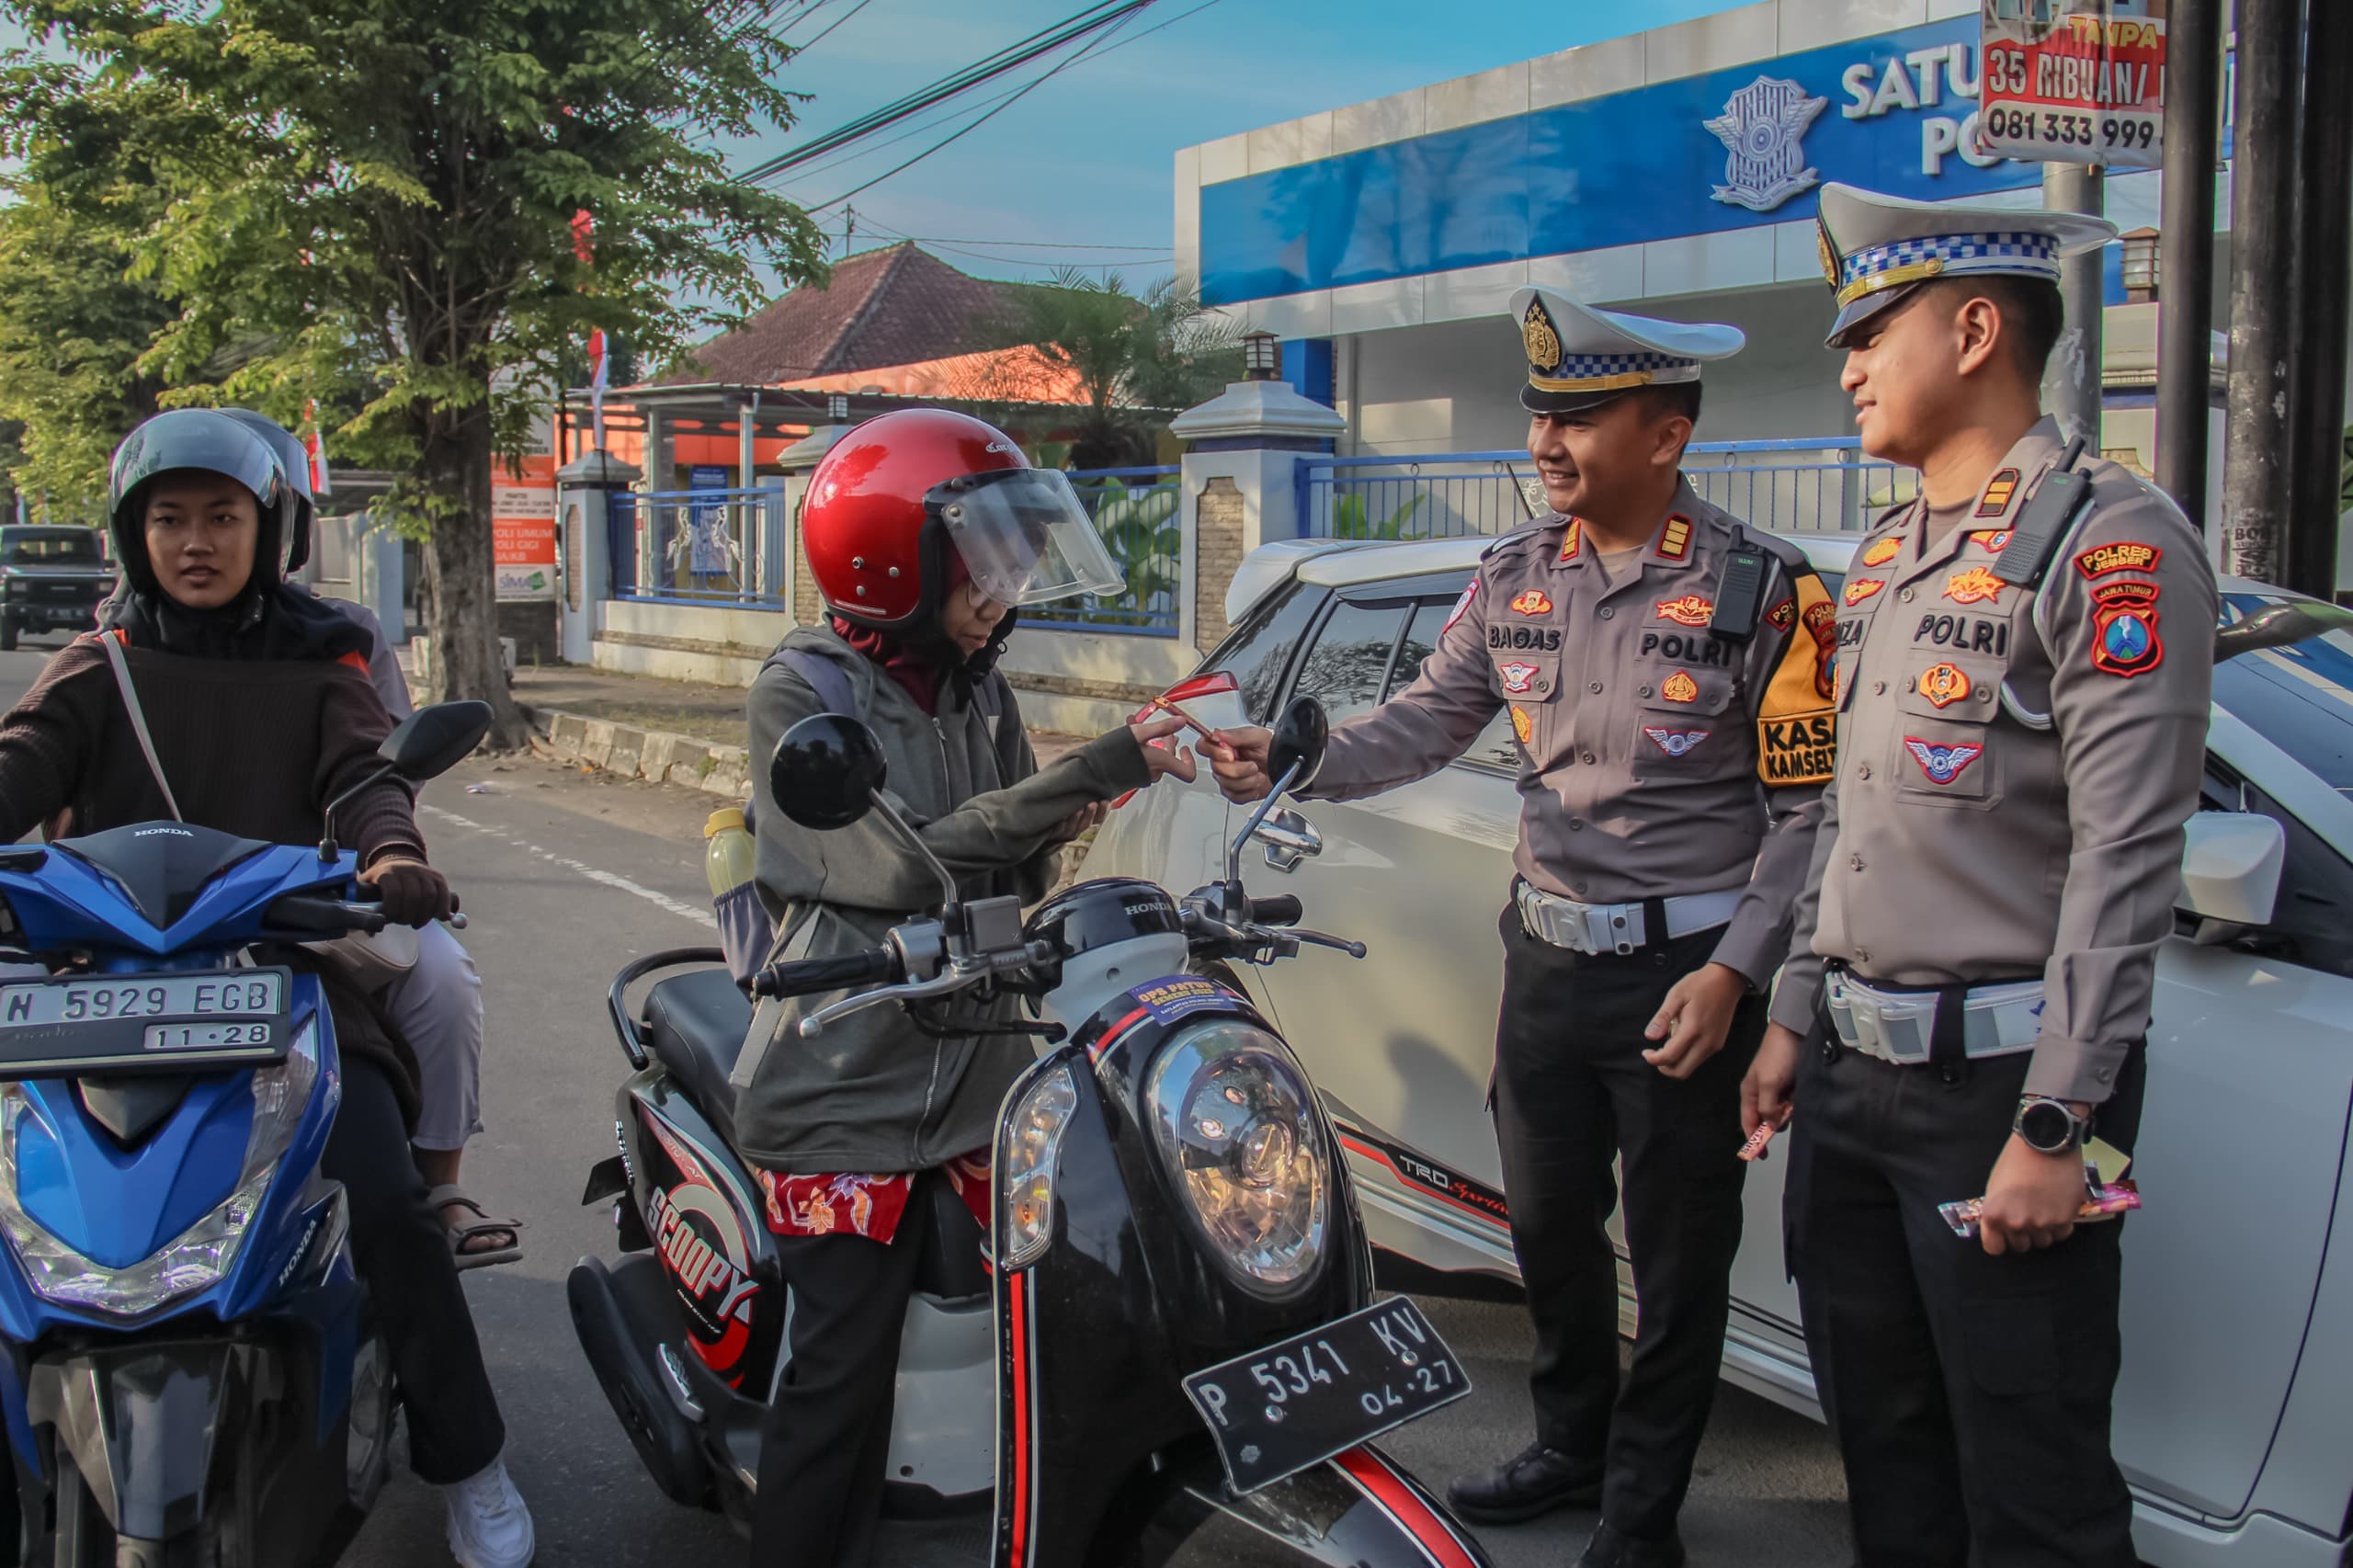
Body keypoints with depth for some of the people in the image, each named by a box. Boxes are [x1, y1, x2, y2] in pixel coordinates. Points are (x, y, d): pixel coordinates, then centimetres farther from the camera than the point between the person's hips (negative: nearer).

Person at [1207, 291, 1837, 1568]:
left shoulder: (1760, 590, -12)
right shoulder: (1515, 579, 3)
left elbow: (1807, 808, -10)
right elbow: (1425, 722, 4)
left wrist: (1733, 970, -18)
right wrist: (1292, 762, -14)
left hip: (1685, 971, -5)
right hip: (1546, 956, 5)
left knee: (1678, 1255, 7)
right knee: (1547, 1223, 18)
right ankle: (1571, 1443, 40)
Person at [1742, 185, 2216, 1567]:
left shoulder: (2113, 543, -12)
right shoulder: (1889, 559, 16)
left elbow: (2125, 862, -17)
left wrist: (2056, 1125, -20)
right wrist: (1797, 1020, 17)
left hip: (1998, 1076, -8)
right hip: (1854, 1075, 8)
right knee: (1883, 1444, 18)